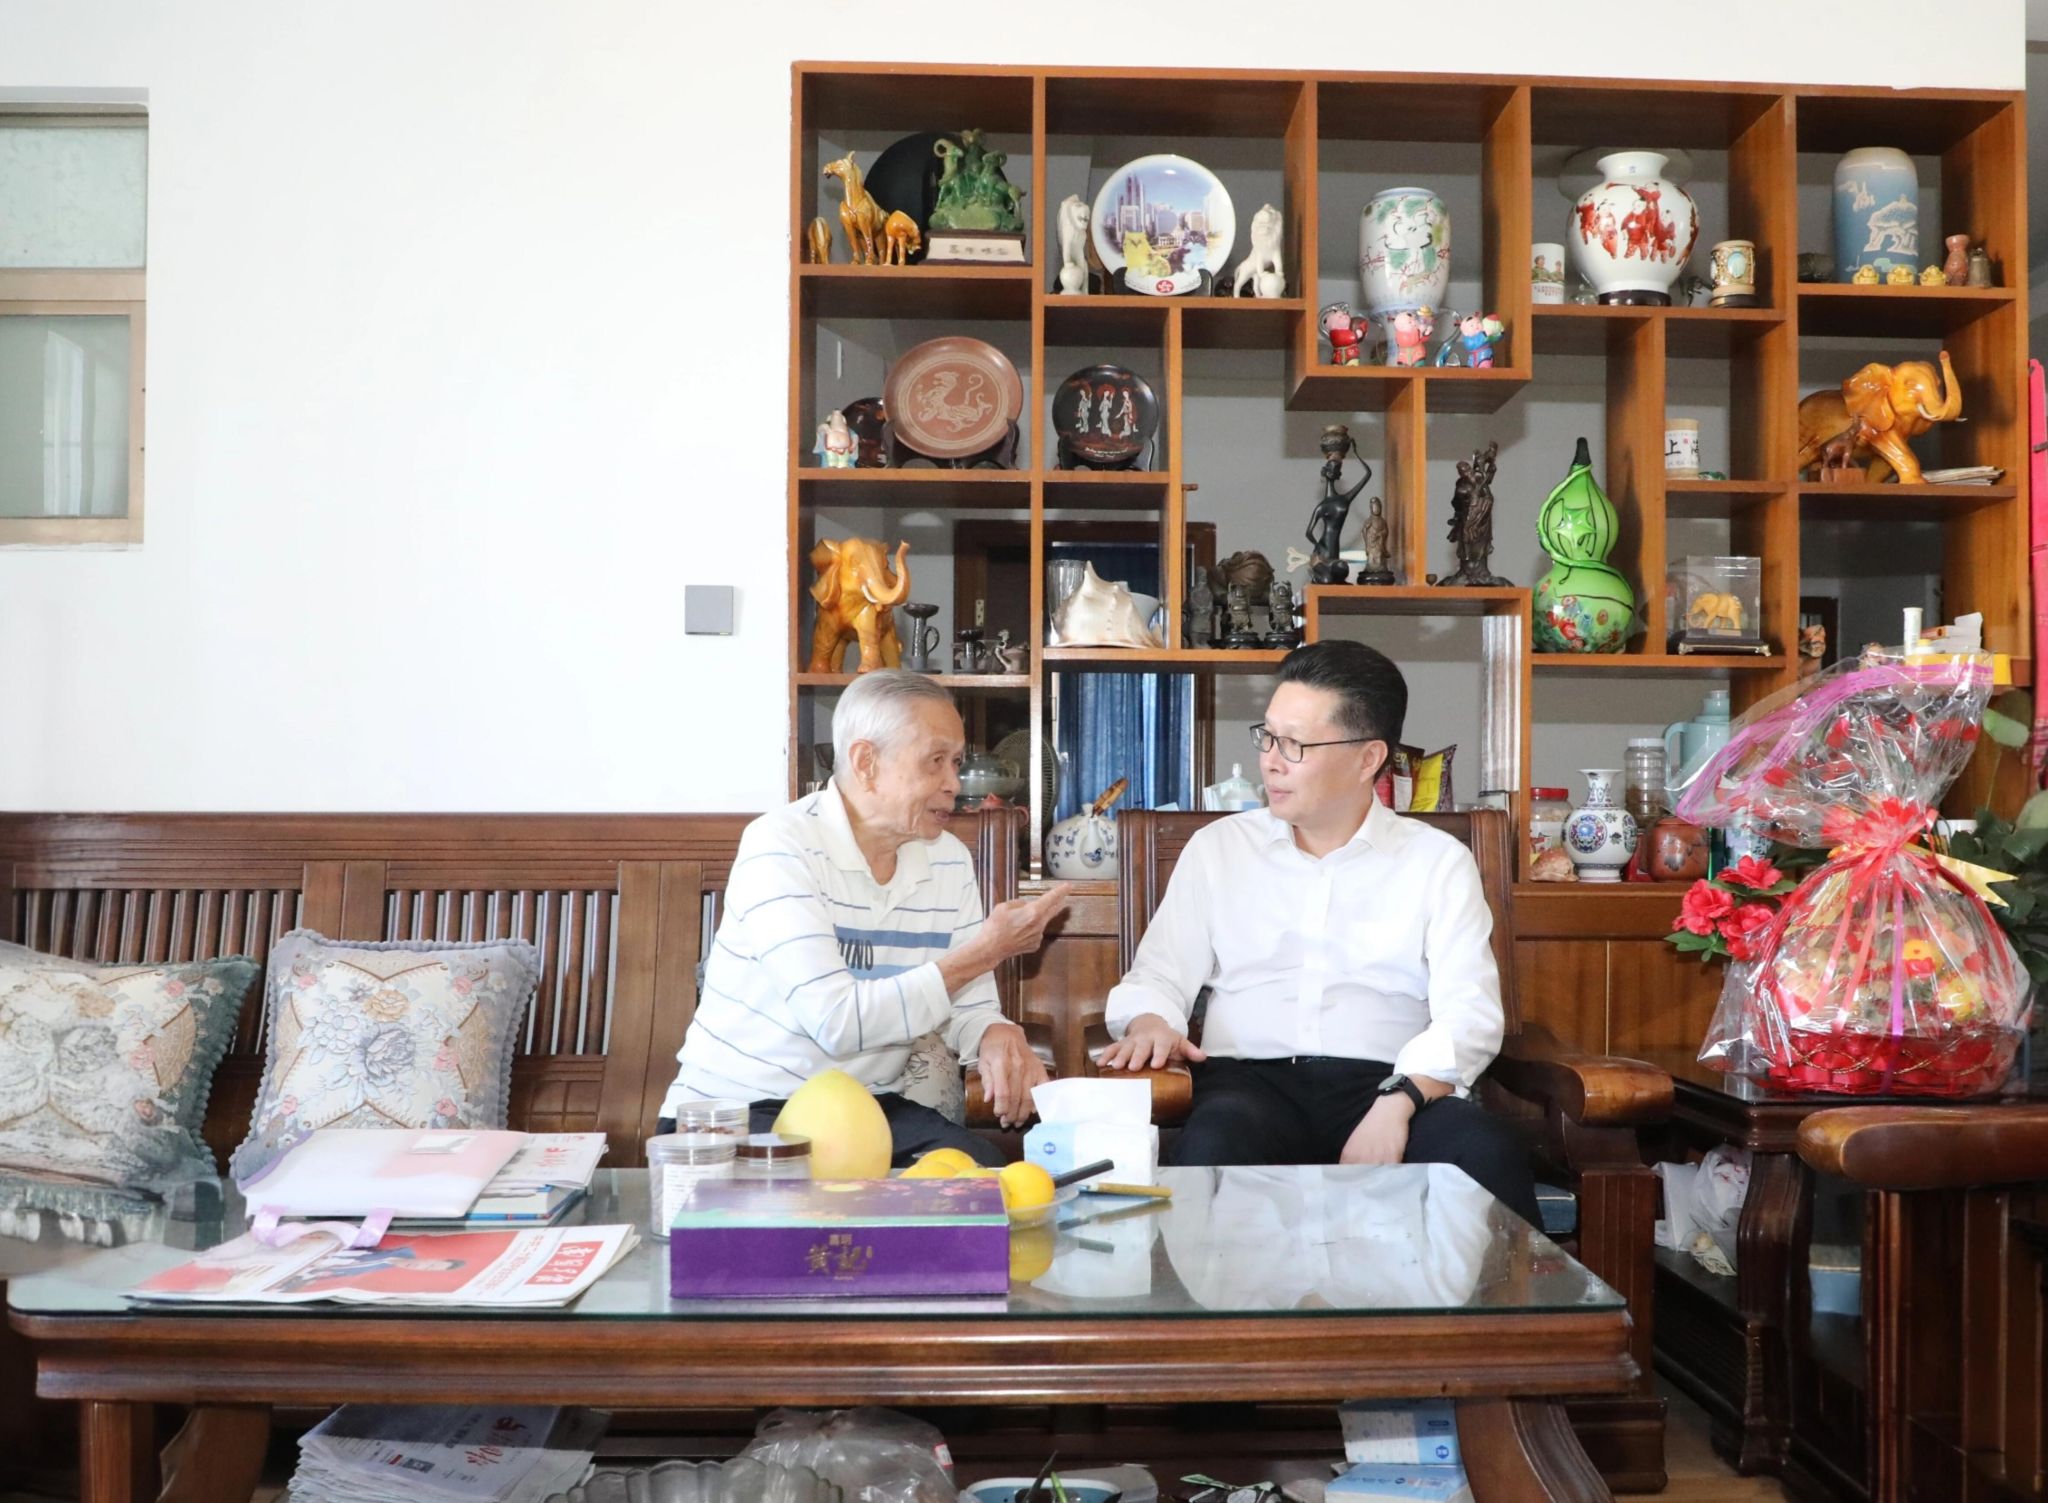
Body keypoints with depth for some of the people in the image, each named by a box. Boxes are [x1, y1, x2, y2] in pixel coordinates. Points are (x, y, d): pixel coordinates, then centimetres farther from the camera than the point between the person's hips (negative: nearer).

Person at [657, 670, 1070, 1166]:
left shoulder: (949, 860, 5)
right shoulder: (781, 847, -17)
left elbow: (971, 1005, 5)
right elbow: (838, 1022, -26)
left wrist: (998, 1037, -21)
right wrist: (984, 952, -21)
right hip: (738, 1108, -7)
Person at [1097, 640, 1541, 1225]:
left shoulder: (1438, 861, 10)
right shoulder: (1217, 847, 17)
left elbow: (1469, 1013, -2)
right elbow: (1159, 977, 13)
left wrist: (1397, 1102, -20)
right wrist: (1149, 1022, -12)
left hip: (1396, 1087, 0)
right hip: (1251, 1079, 0)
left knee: (1486, 1155, -33)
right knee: (1211, 1151, -36)